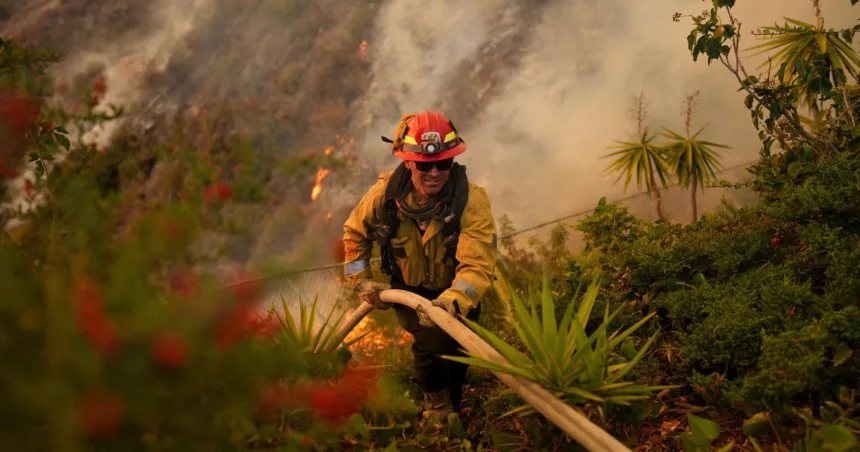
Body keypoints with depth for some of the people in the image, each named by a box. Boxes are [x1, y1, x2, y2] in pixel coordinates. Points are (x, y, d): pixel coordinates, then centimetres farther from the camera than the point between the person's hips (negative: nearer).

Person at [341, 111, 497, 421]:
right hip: (409, 290, 0)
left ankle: (451, 412, 32)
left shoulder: (471, 201, -29)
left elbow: (478, 265, -38)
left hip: (454, 293, 0)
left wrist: (451, 302, -55)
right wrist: (361, 282, -4)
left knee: (456, 352, 0)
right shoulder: (386, 192, -20)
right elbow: (354, 233, 1)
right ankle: (437, 404, 4)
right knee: (433, 339, -24)